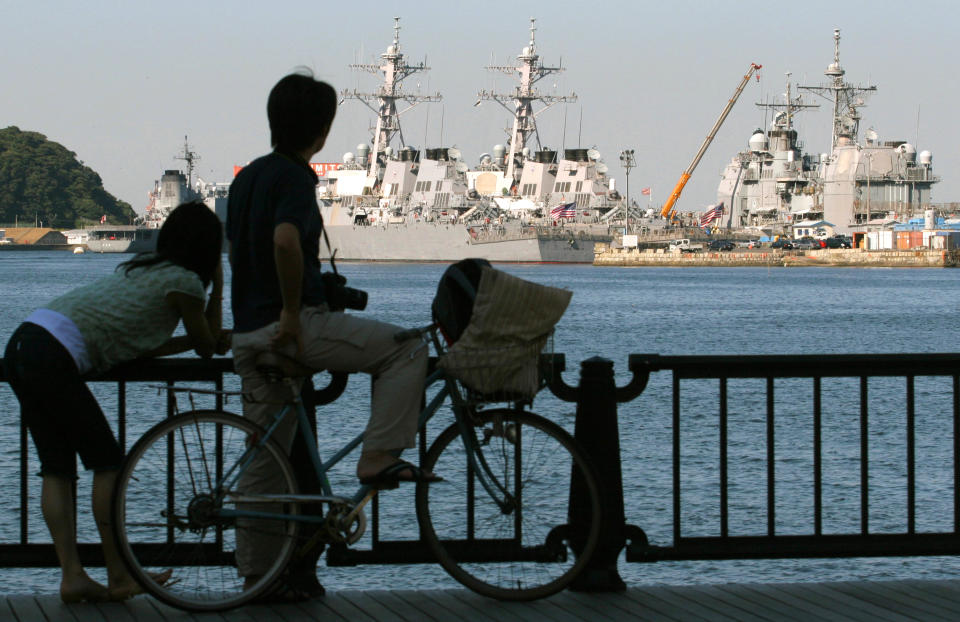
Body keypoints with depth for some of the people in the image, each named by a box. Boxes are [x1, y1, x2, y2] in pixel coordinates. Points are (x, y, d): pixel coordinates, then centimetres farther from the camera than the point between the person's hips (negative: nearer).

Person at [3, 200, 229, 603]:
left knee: (56, 467, 8)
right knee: (108, 462, 1)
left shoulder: (142, 268, 26)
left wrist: (200, 339, 33)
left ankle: (72, 577, 7)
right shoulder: (184, 281, 1)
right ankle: (119, 577, 5)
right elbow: (208, 347, 15)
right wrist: (217, 289, 24)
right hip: (53, 361, -9)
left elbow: (137, 345, 30)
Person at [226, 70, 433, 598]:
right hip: (294, 324, -9)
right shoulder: (293, 177, -13)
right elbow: (285, 242, -31)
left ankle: (257, 569, 15)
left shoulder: (248, 176, 15)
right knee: (406, 351, -1)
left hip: (248, 331, 9)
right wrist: (291, 312, -21)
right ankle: (379, 459, -6)